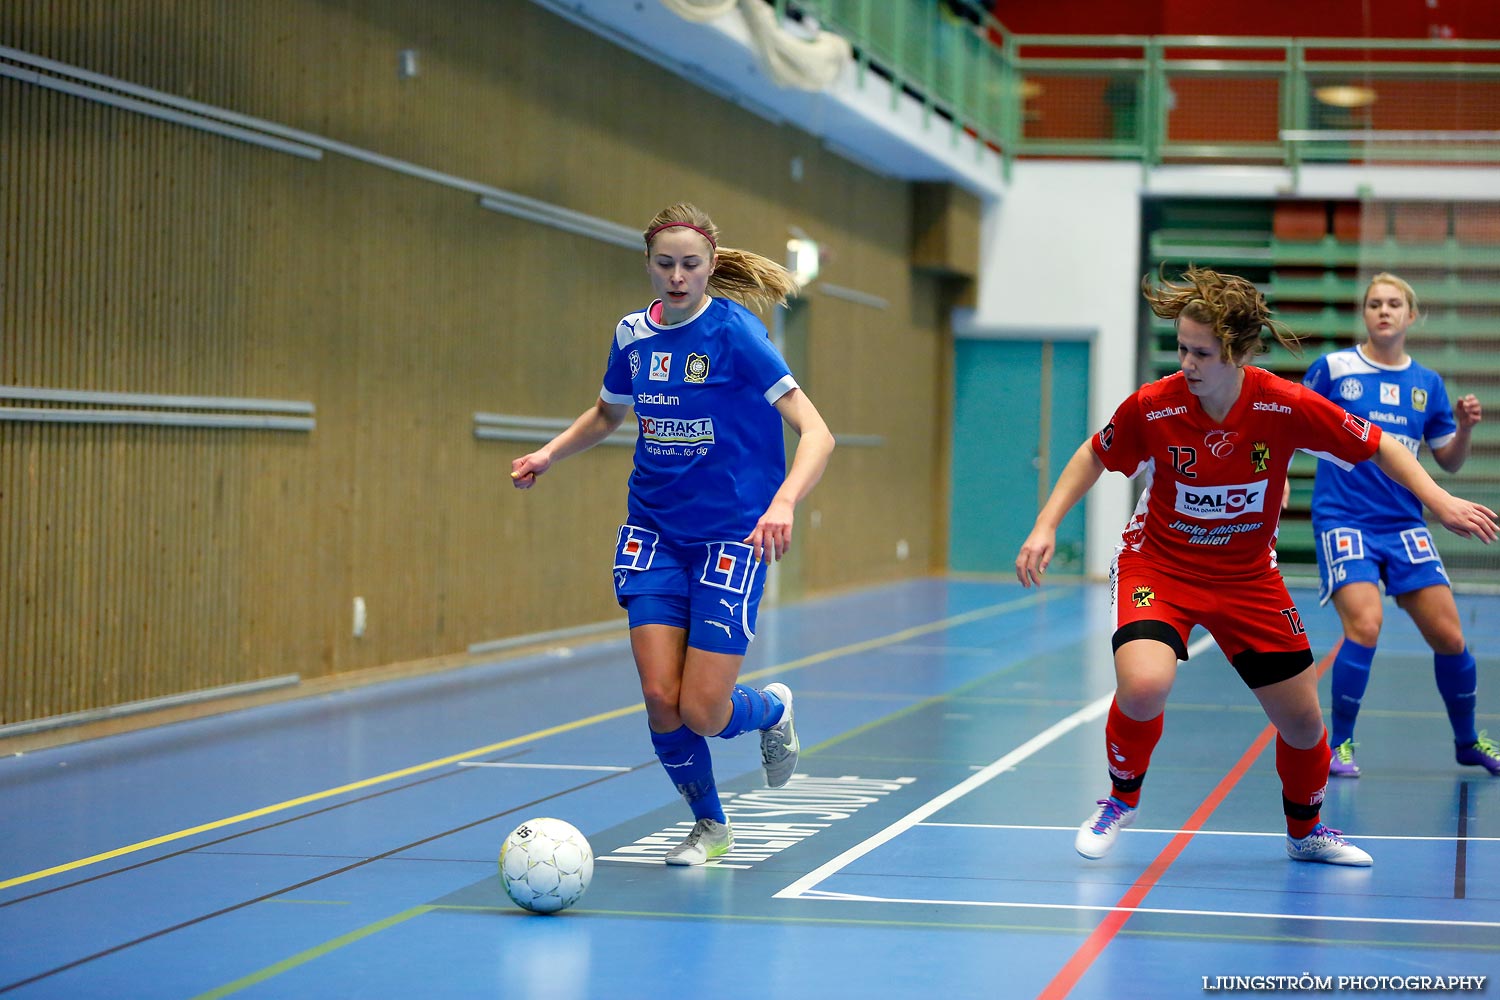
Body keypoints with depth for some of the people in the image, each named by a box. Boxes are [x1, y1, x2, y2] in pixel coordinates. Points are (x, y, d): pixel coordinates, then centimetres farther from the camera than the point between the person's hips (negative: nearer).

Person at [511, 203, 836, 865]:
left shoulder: (735, 332, -14)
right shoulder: (634, 334, 3)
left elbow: (816, 434, -20)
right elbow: (606, 413, 25)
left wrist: (783, 502, -37)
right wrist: (548, 454, 9)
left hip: (732, 533, -4)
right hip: (653, 531, 4)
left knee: (703, 712, -10)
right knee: (662, 700, -7)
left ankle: (772, 709, 28)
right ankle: (708, 825, 21)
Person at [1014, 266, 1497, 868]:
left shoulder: (1287, 406, -20)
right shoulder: (1152, 407, -21)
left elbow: (1379, 448, -7)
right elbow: (1093, 458, -1)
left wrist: (1440, 502, -16)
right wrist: (1046, 526, -9)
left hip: (1248, 577, 2)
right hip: (1157, 563, -2)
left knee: (1301, 716, 5)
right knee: (1143, 685, -29)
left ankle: (1306, 832, 36)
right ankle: (1122, 798, 1)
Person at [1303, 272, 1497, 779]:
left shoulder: (1428, 384, 8)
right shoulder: (1333, 368, -2)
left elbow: (1449, 461, 12)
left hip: (1404, 524, 4)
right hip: (1344, 520, -4)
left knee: (1449, 636, 1)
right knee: (1364, 627, -22)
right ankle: (1340, 743, -3)